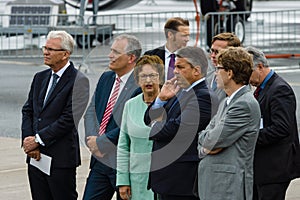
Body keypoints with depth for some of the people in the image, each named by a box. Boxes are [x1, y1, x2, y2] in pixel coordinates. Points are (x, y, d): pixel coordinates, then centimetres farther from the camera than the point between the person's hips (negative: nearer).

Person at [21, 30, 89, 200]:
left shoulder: (78, 81, -9)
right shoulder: (40, 78, 15)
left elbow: (69, 119, -15)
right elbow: (28, 111, 13)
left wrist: (38, 140, -13)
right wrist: (28, 140, -4)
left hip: (61, 159, -7)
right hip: (36, 157, 7)